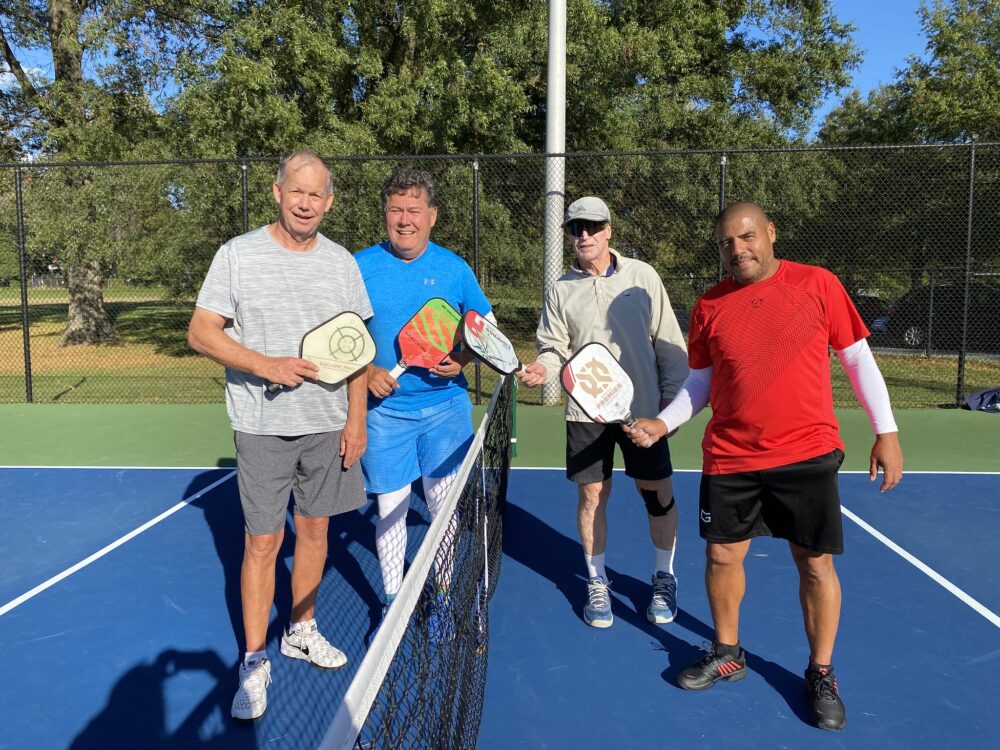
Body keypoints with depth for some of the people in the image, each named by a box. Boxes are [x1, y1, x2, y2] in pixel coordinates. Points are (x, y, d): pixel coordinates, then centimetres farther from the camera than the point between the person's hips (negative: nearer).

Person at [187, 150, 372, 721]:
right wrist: (265, 365, -20)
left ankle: (302, 630, 33)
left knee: (315, 528, 14)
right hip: (263, 425, -3)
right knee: (263, 542, 1)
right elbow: (201, 331, -6)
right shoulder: (238, 255, -4)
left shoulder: (342, 262, 5)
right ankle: (255, 661, 17)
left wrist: (357, 418, 0)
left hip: (330, 424, 3)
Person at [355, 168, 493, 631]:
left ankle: (443, 598, 28)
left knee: (445, 507, 9)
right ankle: (392, 603, 25)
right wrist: (366, 372, -11)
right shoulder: (360, 267, -1)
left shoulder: (453, 268, 1)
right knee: (390, 509, 7)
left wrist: (463, 359, -11)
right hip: (384, 409, 0)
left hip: (445, 406, 1)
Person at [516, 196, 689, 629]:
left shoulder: (642, 277, -1)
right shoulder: (561, 289, 2)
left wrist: (673, 394, 0)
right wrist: (543, 368, -18)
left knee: (657, 491, 7)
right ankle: (597, 582, 26)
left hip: (642, 407, 0)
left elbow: (668, 341, 2)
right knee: (592, 494, 6)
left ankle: (664, 577, 29)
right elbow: (554, 346, 4)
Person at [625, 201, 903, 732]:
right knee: (722, 556, 10)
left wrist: (886, 431, 1)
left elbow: (858, 358, 2)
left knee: (816, 564, 5)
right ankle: (727, 654, 34)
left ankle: (821, 673, 27)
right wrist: (663, 423, -4)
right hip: (730, 459, 2)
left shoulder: (818, 284, -4)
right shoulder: (709, 306, 2)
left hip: (807, 454, -2)